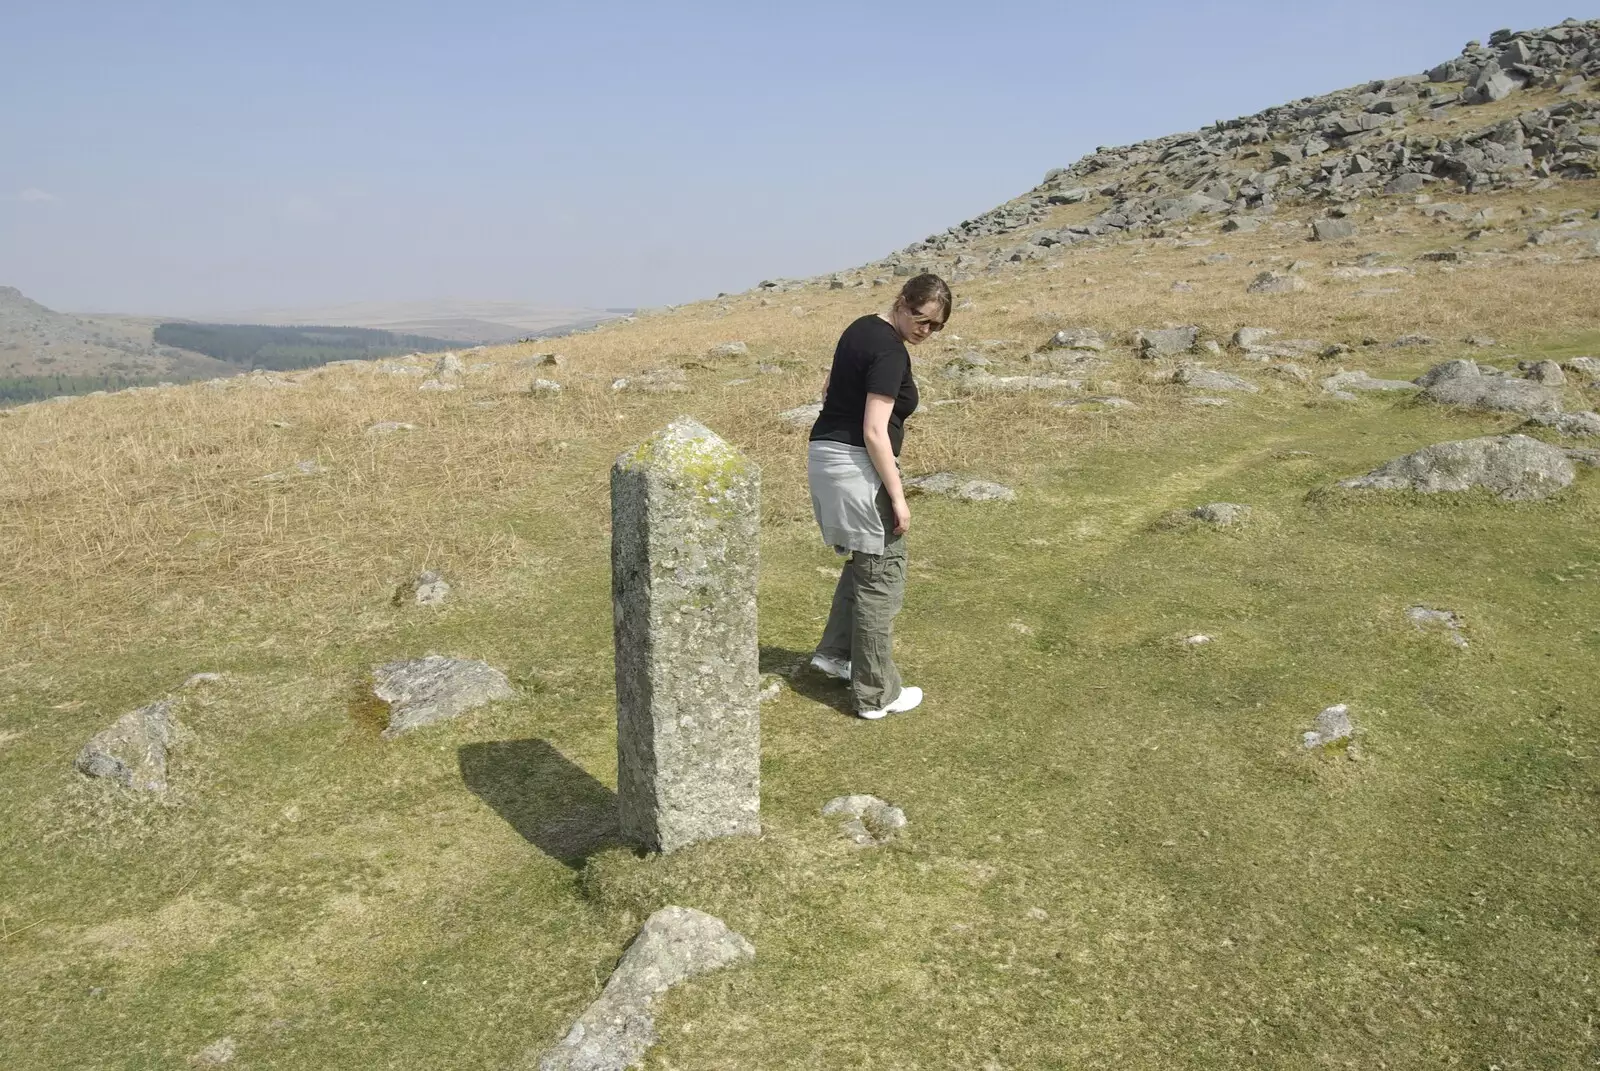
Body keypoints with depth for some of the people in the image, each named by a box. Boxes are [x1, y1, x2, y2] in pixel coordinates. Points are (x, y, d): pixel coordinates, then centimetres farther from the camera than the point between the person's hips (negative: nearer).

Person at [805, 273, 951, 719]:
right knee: (881, 575, 0)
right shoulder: (890, 352, -18)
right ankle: (877, 695, 7)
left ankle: (835, 652, 31)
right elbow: (875, 434, -22)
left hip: (824, 453, 10)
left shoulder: (863, 328, 10)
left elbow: (829, 388, 21)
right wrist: (897, 497, -18)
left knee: (867, 559, 25)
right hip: (856, 465, -10)